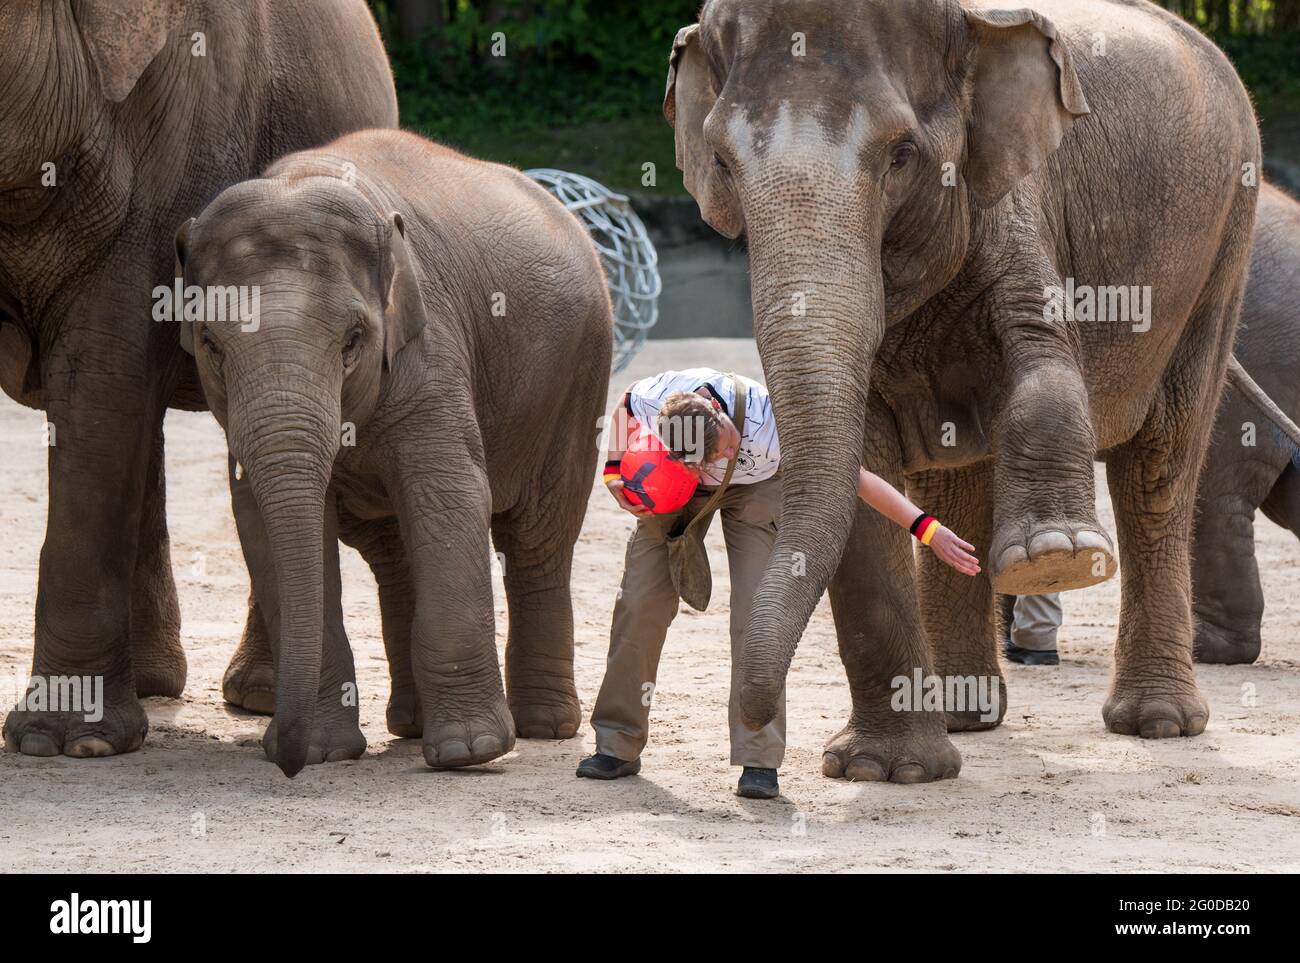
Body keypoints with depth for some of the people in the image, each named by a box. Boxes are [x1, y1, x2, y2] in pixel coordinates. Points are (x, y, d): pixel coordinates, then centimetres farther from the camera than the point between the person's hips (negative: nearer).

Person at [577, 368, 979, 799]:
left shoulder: (768, 426, -41)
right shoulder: (653, 398, -35)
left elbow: (854, 476, -37)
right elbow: (624, 404, -6)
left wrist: (928, 529, -41)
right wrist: (614, 471, -14)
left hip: (755, 488, -3)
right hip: (675, 486, 3)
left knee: (756, 606, -19)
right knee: (641, 601, -5)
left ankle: (759, 760, -17)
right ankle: (618, 745, 8)